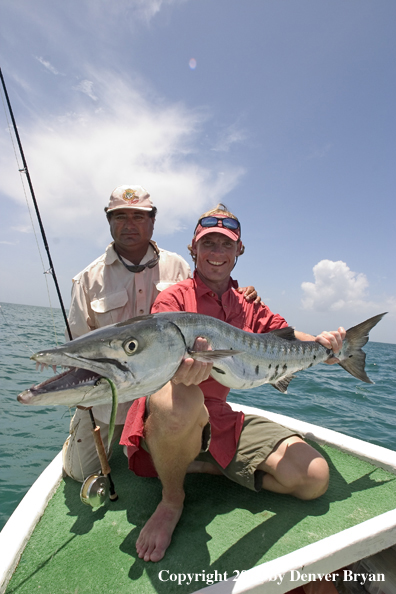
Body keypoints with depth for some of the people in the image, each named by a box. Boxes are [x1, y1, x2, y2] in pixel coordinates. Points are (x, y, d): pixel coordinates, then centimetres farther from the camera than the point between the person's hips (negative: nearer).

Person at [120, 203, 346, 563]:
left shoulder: (249, 307, 12)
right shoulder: (173, 298, -6)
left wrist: (319, 343, -18)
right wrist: (182, 368, -44)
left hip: (220, 418, 5)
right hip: (171, 418, -4)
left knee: (315, 478, -8)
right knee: (178, 401, -41)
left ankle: (205, 466, 8)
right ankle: (172, 499, -6)